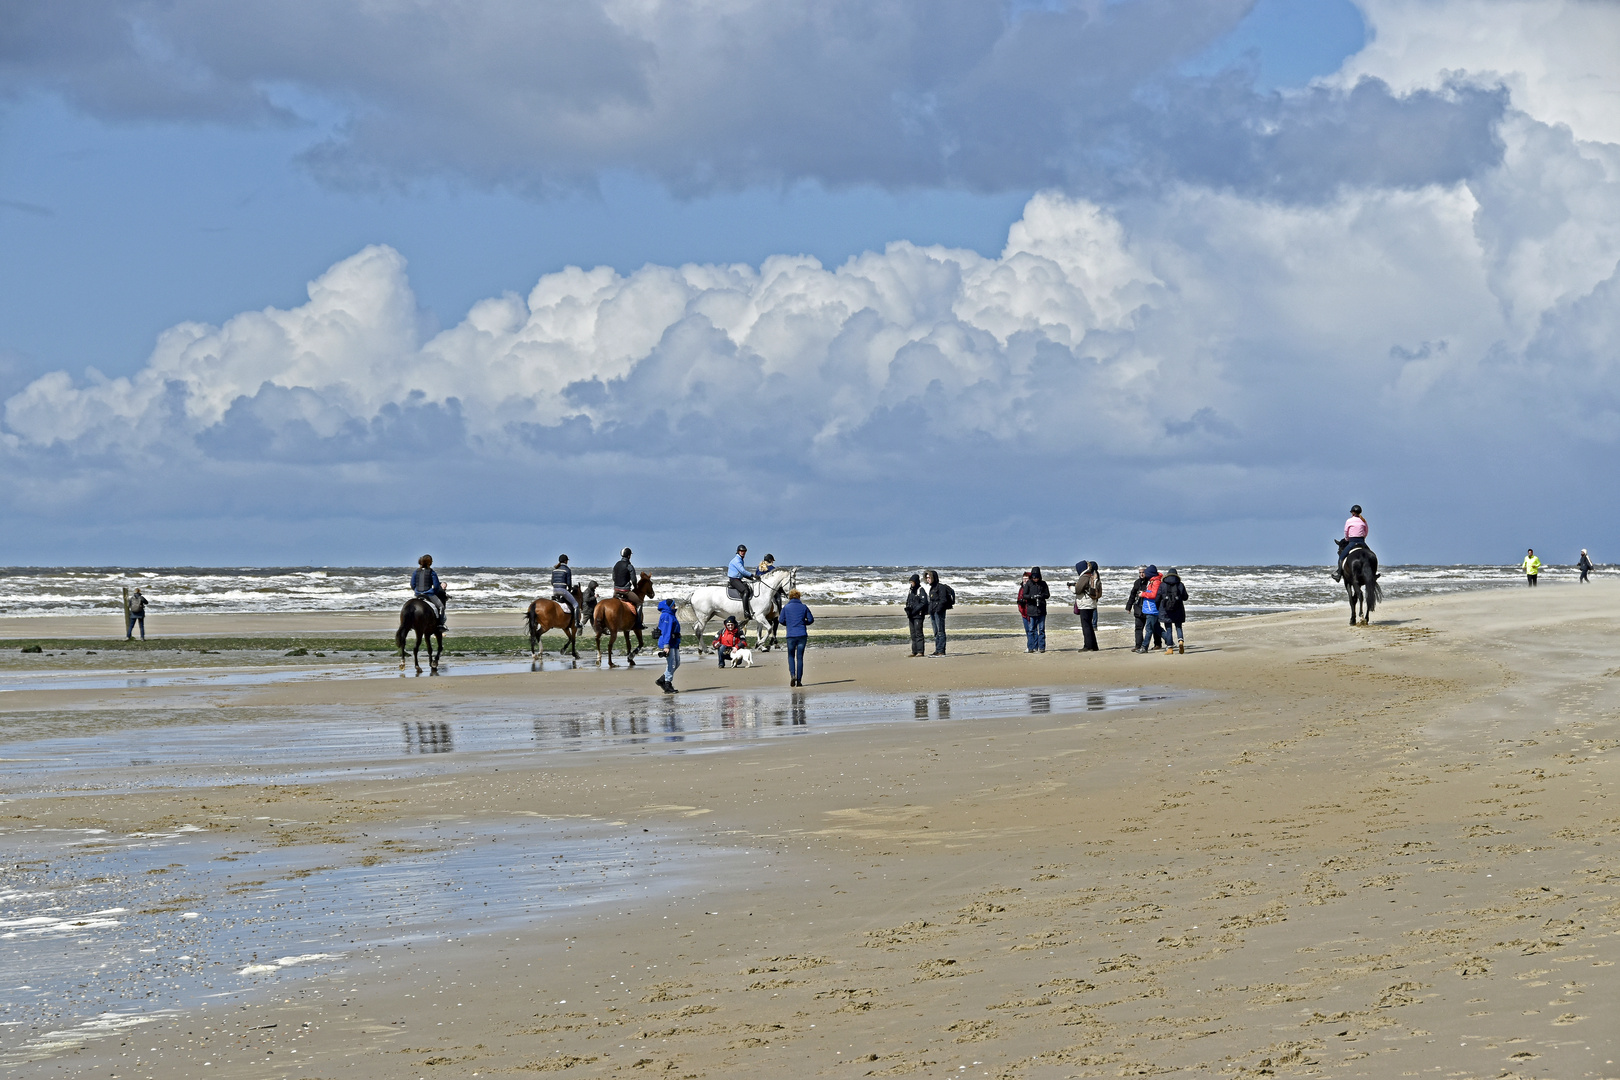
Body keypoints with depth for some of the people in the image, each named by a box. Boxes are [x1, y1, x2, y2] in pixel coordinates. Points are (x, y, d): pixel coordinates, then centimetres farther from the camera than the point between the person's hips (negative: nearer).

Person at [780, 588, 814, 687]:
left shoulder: (786, 607, 1)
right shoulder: (804, 607, 3)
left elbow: (782, 621, -1)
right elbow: (811, 619, 3)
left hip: (791, 635, -1)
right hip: (802, 635, 1)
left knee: (791, 656, 14)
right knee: (800, 657, 5)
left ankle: (792, 675, -9)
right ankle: (799, 680, 3)